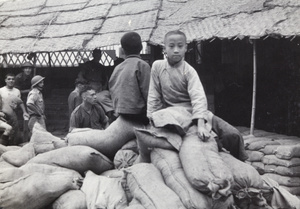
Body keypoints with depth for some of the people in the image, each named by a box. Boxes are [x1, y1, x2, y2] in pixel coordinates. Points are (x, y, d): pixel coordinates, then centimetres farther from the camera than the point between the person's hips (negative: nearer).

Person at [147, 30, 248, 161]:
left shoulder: (189, 71, -12)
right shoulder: (157, 66, -4)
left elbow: (198, 97, -27)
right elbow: (154, 96, 4)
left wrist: (200, 125, -41)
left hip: (193, 113, -2)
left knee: (232, 135, -17)